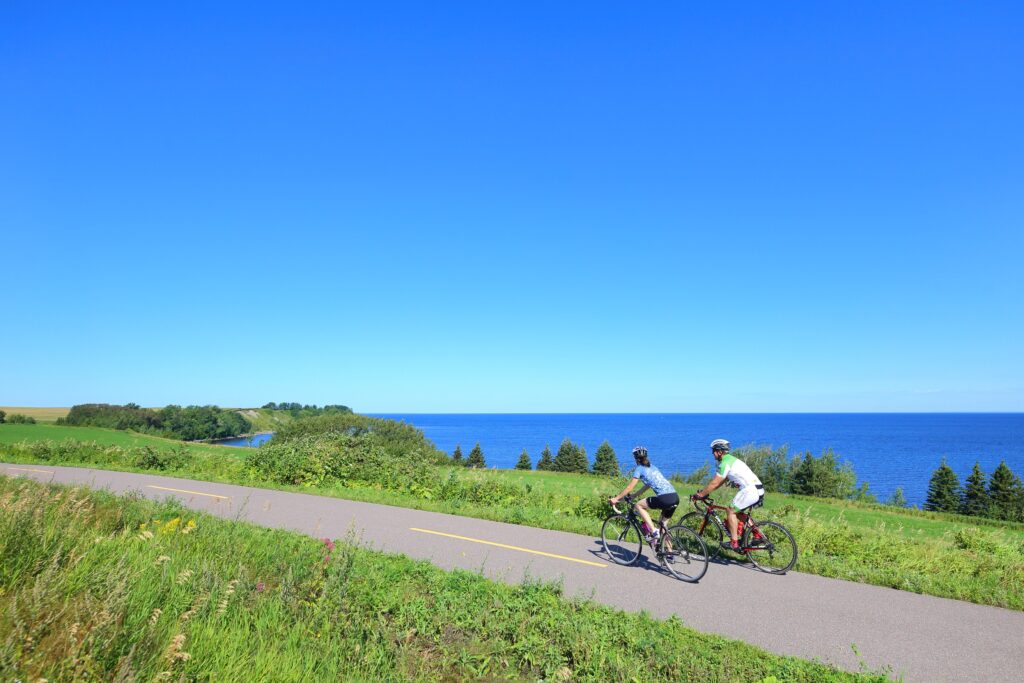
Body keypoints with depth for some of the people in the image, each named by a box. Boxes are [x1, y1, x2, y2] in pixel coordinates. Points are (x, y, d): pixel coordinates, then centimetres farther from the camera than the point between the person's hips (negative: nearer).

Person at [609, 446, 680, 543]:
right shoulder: (652, 467, 26)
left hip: (665, 498, -8)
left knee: (639, 505, 7)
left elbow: (629, 487, 4)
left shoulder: (639, 469, 4)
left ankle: (653, 531, -3)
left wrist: (616, 499, 11)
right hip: (675, 497, 8)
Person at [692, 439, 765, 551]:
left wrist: (700, 494, -2)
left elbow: (715, 483, -10)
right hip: (758, 491, 10)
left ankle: (734, 543, -2)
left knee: (731, 511, -2)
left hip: (750, 490, -10)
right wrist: (705, 491, 24)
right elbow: (718, 482, 26)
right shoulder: (731, 459, 21)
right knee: (736, 511, 21)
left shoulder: (725, 462, -10)